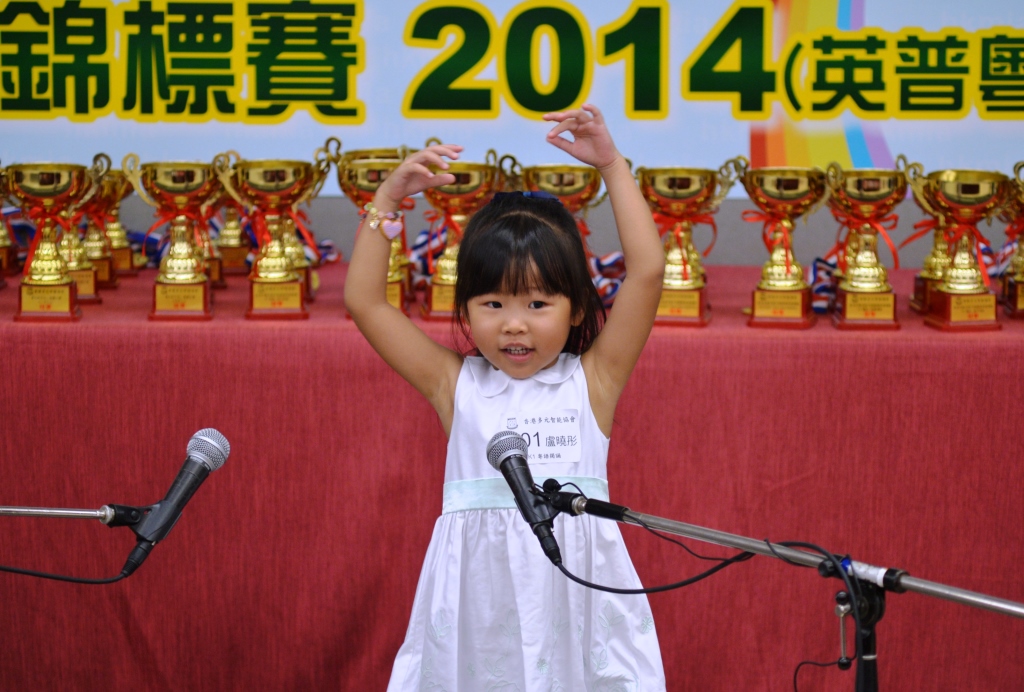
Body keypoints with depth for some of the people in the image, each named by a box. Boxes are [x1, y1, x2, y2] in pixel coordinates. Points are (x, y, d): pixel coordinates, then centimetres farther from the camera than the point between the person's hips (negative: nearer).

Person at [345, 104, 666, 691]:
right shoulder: (458, 386, 8)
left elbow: (647, 273, -1)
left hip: (575, 584, -1)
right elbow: (364, 301, 8)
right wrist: (389, 197, 5)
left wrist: (613, 165, 1)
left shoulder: (590, 381, 5)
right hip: (479, 593, 1)